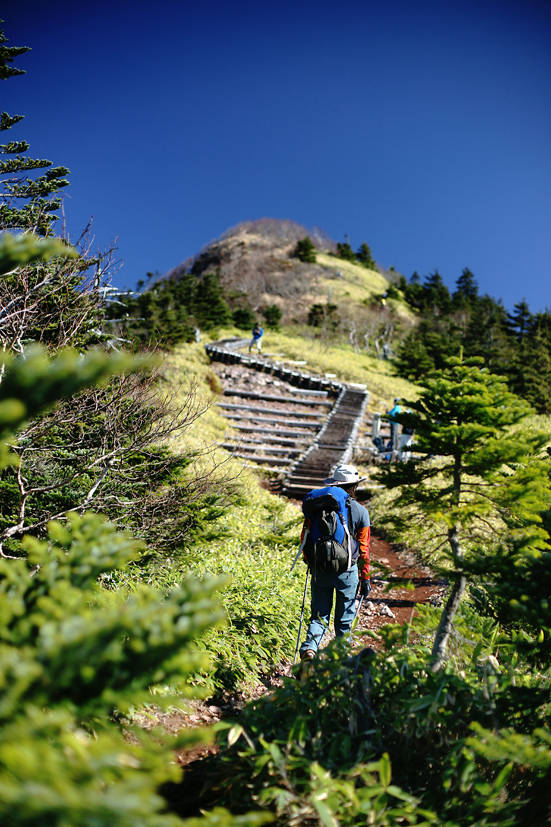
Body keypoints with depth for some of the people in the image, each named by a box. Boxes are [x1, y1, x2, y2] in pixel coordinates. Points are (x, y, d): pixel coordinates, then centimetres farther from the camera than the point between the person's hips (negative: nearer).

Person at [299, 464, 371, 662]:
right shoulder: (361, 511, -6)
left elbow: (305, 536, 4)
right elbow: (363, 548, -4)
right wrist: (365, 577, 4)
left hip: (320, 569, 1)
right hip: (347, 571, -1)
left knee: (319, 615, 11)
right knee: (344, 620, 14)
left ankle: (309, 647, -12)